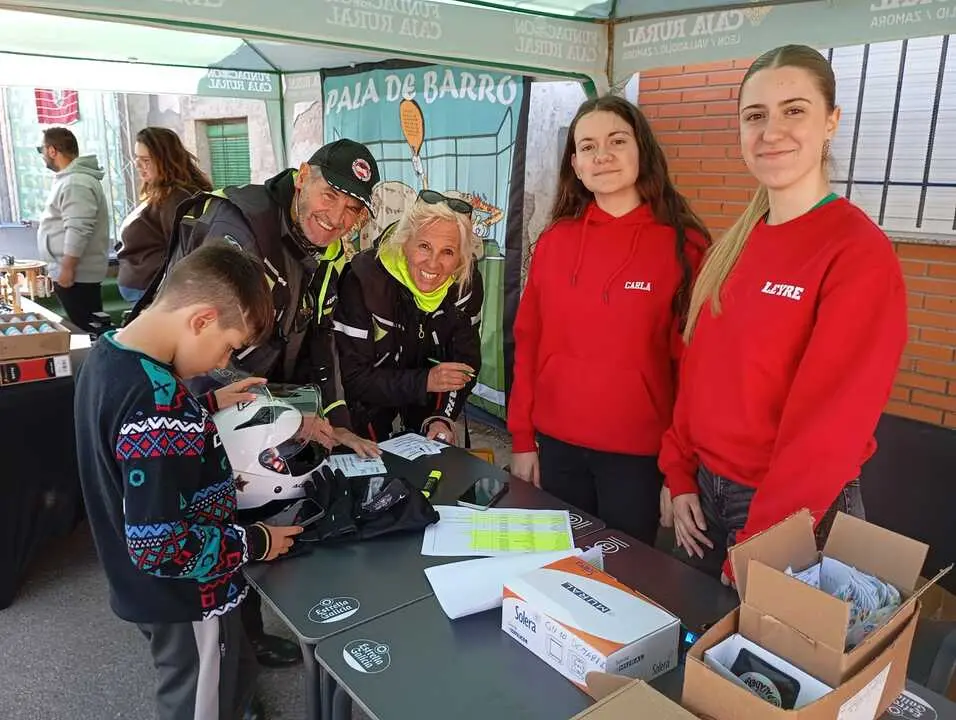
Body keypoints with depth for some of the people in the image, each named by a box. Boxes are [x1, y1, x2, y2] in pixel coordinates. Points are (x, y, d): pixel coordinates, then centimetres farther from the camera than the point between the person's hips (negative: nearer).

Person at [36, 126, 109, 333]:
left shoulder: (75, 183, -17)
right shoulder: (70, 178, 17)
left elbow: (78, 230, -24)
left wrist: (66, 269, -22)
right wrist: (63, 268, 26)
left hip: (75, 274, -10)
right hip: (75, 271, 10)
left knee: (86, 330, -6)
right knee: (88, 328, 12)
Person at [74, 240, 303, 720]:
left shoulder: (108, 353, -5)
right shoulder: (159, 406, -34)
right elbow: (160, 547, -31)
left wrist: (208, 403, 9)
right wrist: (256, 543, -19)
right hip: (182, 597, -9)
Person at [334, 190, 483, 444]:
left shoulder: (467, 283, -17)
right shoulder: (364, 280, -30)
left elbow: (466, 361, -8)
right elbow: (353, 378, -27)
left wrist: (441, 418, -22)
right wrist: (424, 382, -37)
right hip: (366, 397, -3)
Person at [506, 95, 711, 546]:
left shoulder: (683, 246, -7)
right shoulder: (554, 240, 1)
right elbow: (529, 342, 4)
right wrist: (522, 438, 3)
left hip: (639, 452, -3)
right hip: (557, 445, 3)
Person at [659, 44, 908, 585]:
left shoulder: (861, 254, -18)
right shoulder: (735, 247, 4)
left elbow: (830, 425, -22)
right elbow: (698, 371, 7)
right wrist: (680, 475, 2)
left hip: (794, 517, -6)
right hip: (705, 494, 7)